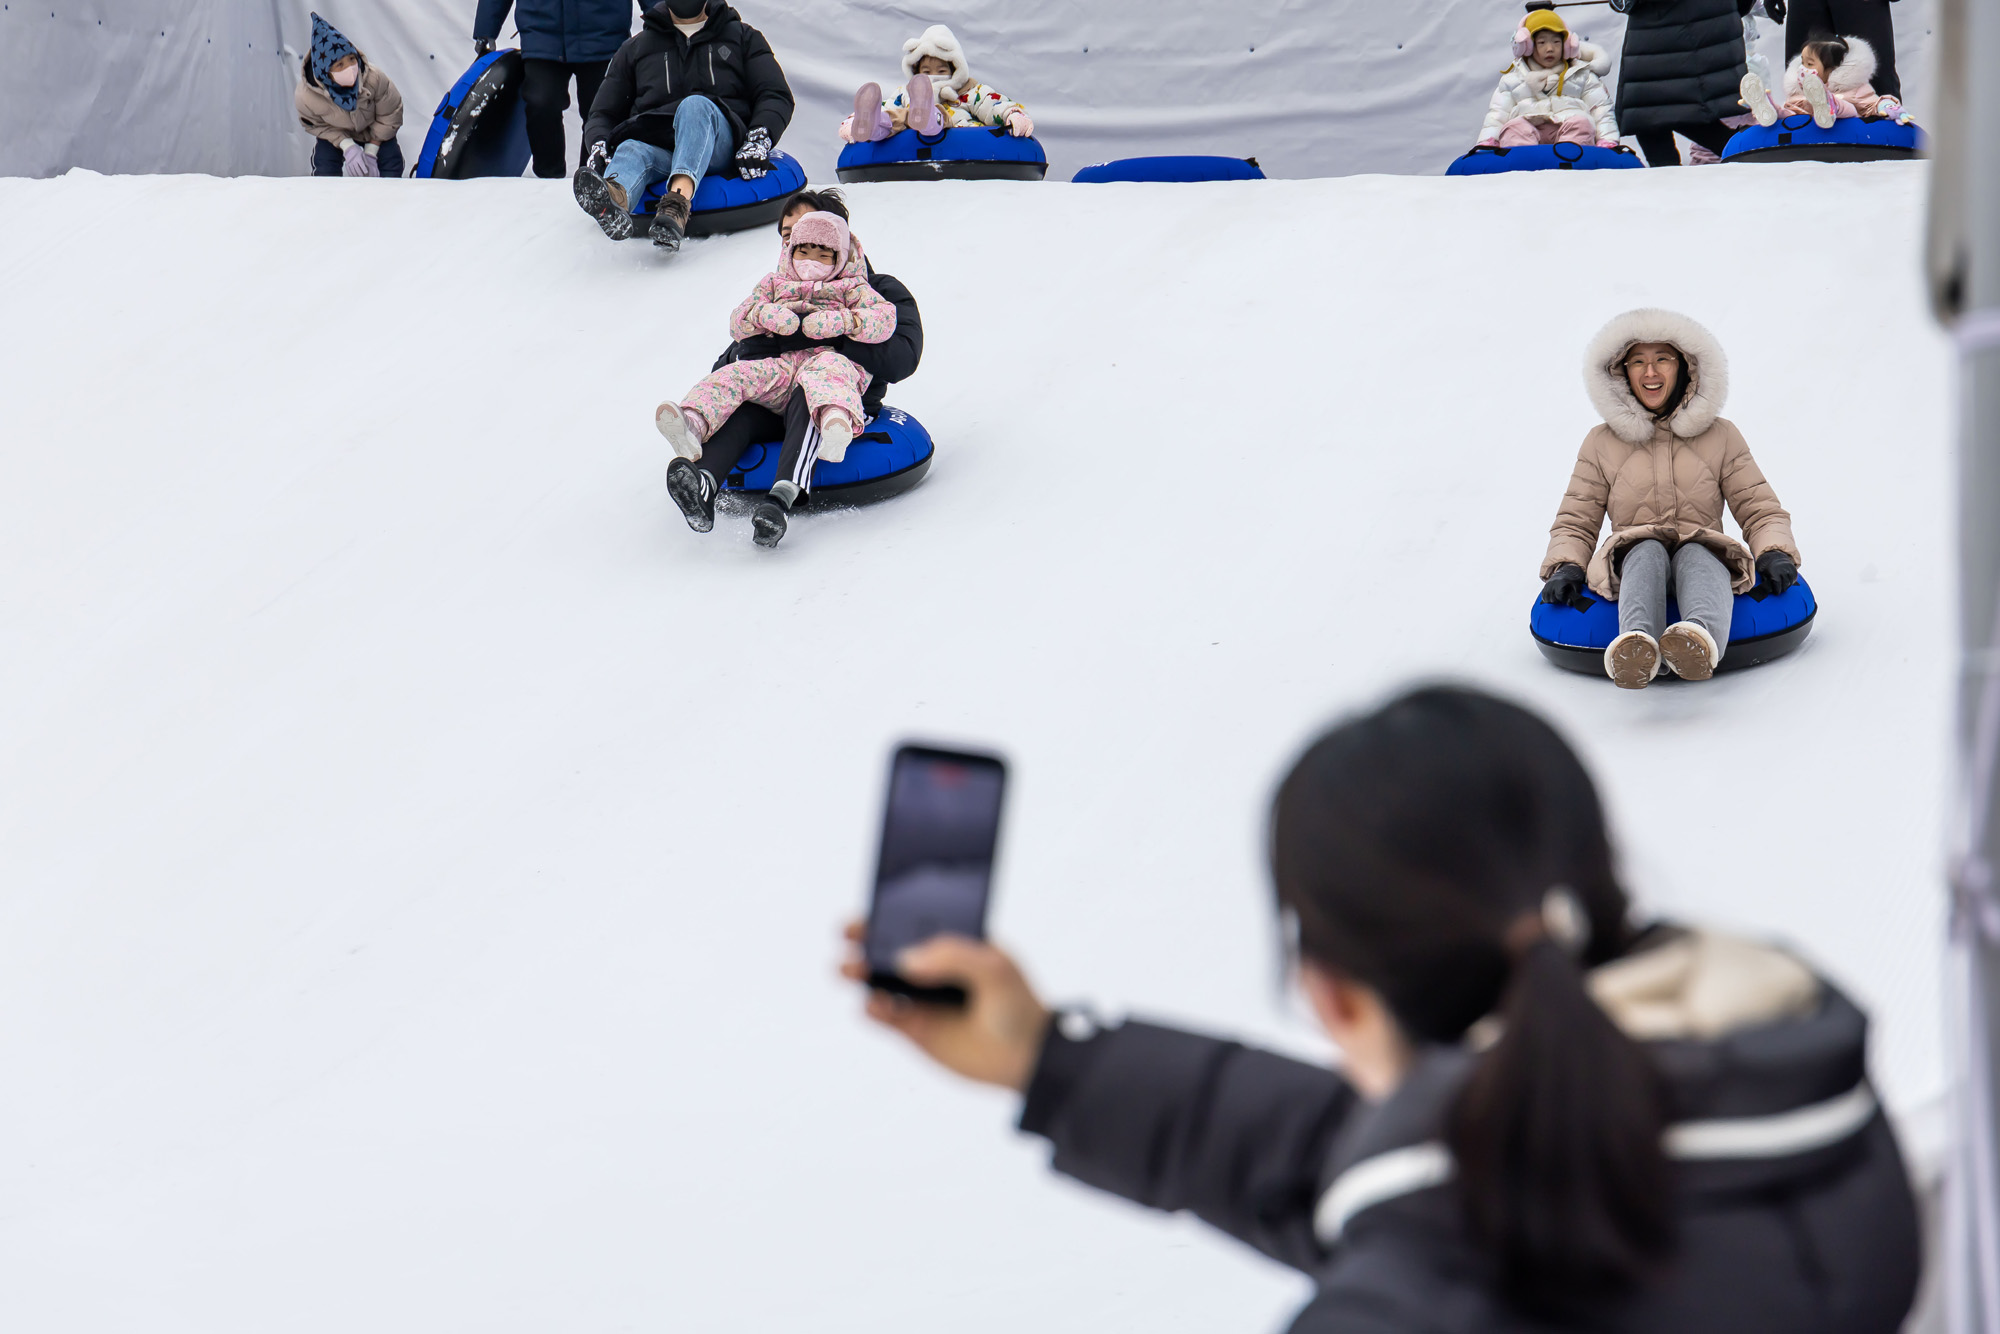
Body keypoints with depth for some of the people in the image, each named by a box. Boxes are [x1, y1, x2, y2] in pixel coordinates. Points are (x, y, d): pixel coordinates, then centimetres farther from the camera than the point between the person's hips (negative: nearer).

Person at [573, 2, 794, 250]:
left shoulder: (741, 37, 24)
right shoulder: (635, 49, 28)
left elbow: (776, 97, 11)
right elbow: (604, 113, 24)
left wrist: (759, 139, -11)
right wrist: (598, 146, -1)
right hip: (656, 145, 2)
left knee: (696, 107, -36)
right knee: (631, 150, -35)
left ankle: (678, 200, -64)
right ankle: (616, 197, -73)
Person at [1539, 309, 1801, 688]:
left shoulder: (1721, 436, 17)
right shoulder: (1601, 444, 17)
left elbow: (1759, 510, 15)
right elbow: (1576, 522, 18)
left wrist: (1775, 555, -5)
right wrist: (1565, 568, -3)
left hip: (1703, 555, 0)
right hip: (1631, 564, 0)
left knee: (1696, 556, -37)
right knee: (1647, 552, -37)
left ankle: (1701, 637, -73)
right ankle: (1635, 647, -70)